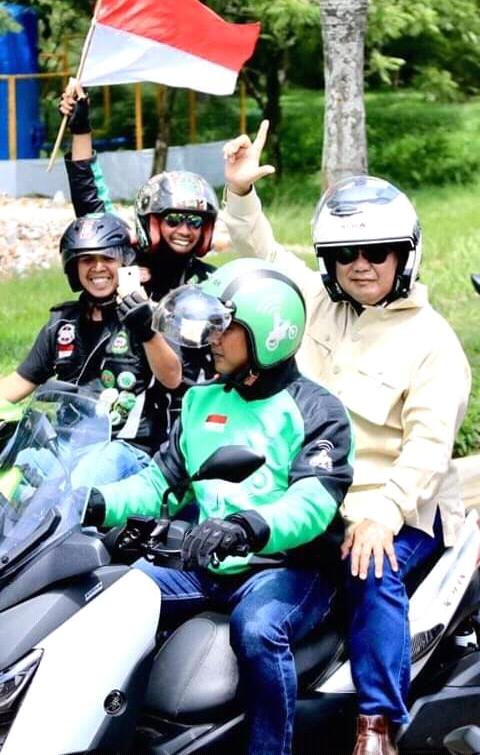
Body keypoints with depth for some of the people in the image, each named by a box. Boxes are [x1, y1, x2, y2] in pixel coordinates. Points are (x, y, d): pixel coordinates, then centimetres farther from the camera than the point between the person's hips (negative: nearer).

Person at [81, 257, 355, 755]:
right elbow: (161, 482, 13)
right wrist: (96, 503, -7)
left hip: (286, 567, -6)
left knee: (258, 628, -38)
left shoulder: (314, 410, -4)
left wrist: (247, 527, -40)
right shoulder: (201, 401, 17)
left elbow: (314, 503, -20)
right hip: (202, 565, 6)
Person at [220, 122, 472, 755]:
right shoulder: (319, 301, 12)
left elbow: (429, 442, -14)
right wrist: (241, 193, 2)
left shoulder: (431, 340, -6)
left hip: (395, 506, -6)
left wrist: (383, 514, -27)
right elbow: (263, 253, 20)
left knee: (374, 574, -33)